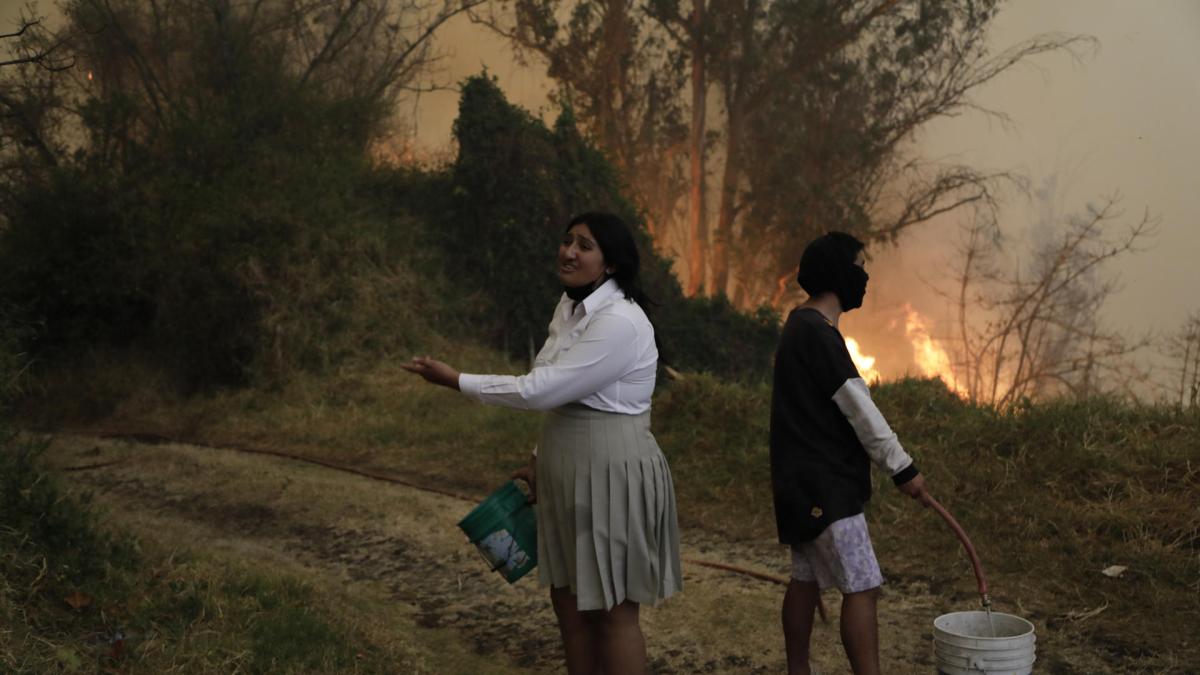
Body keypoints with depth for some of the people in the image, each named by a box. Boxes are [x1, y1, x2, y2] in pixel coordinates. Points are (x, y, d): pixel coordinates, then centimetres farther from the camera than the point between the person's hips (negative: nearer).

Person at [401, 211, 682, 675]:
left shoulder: (620, 322, -21)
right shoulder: (571, 306, 9)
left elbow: (541, 390, -22)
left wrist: (456, 381, -14)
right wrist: (541, 461, 18)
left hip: (612, 473, -9)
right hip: (570, 470, 9)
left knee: (613, 611, 2)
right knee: (568, 602, 15)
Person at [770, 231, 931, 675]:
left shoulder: (803, 326, 14)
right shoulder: (817, 333, -18)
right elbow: (859, 410, -17)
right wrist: (903, 468, -12)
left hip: (809, 480, 10)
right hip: (825, 484, -10)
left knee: (806, 579, 14)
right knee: (862, 587, -9)